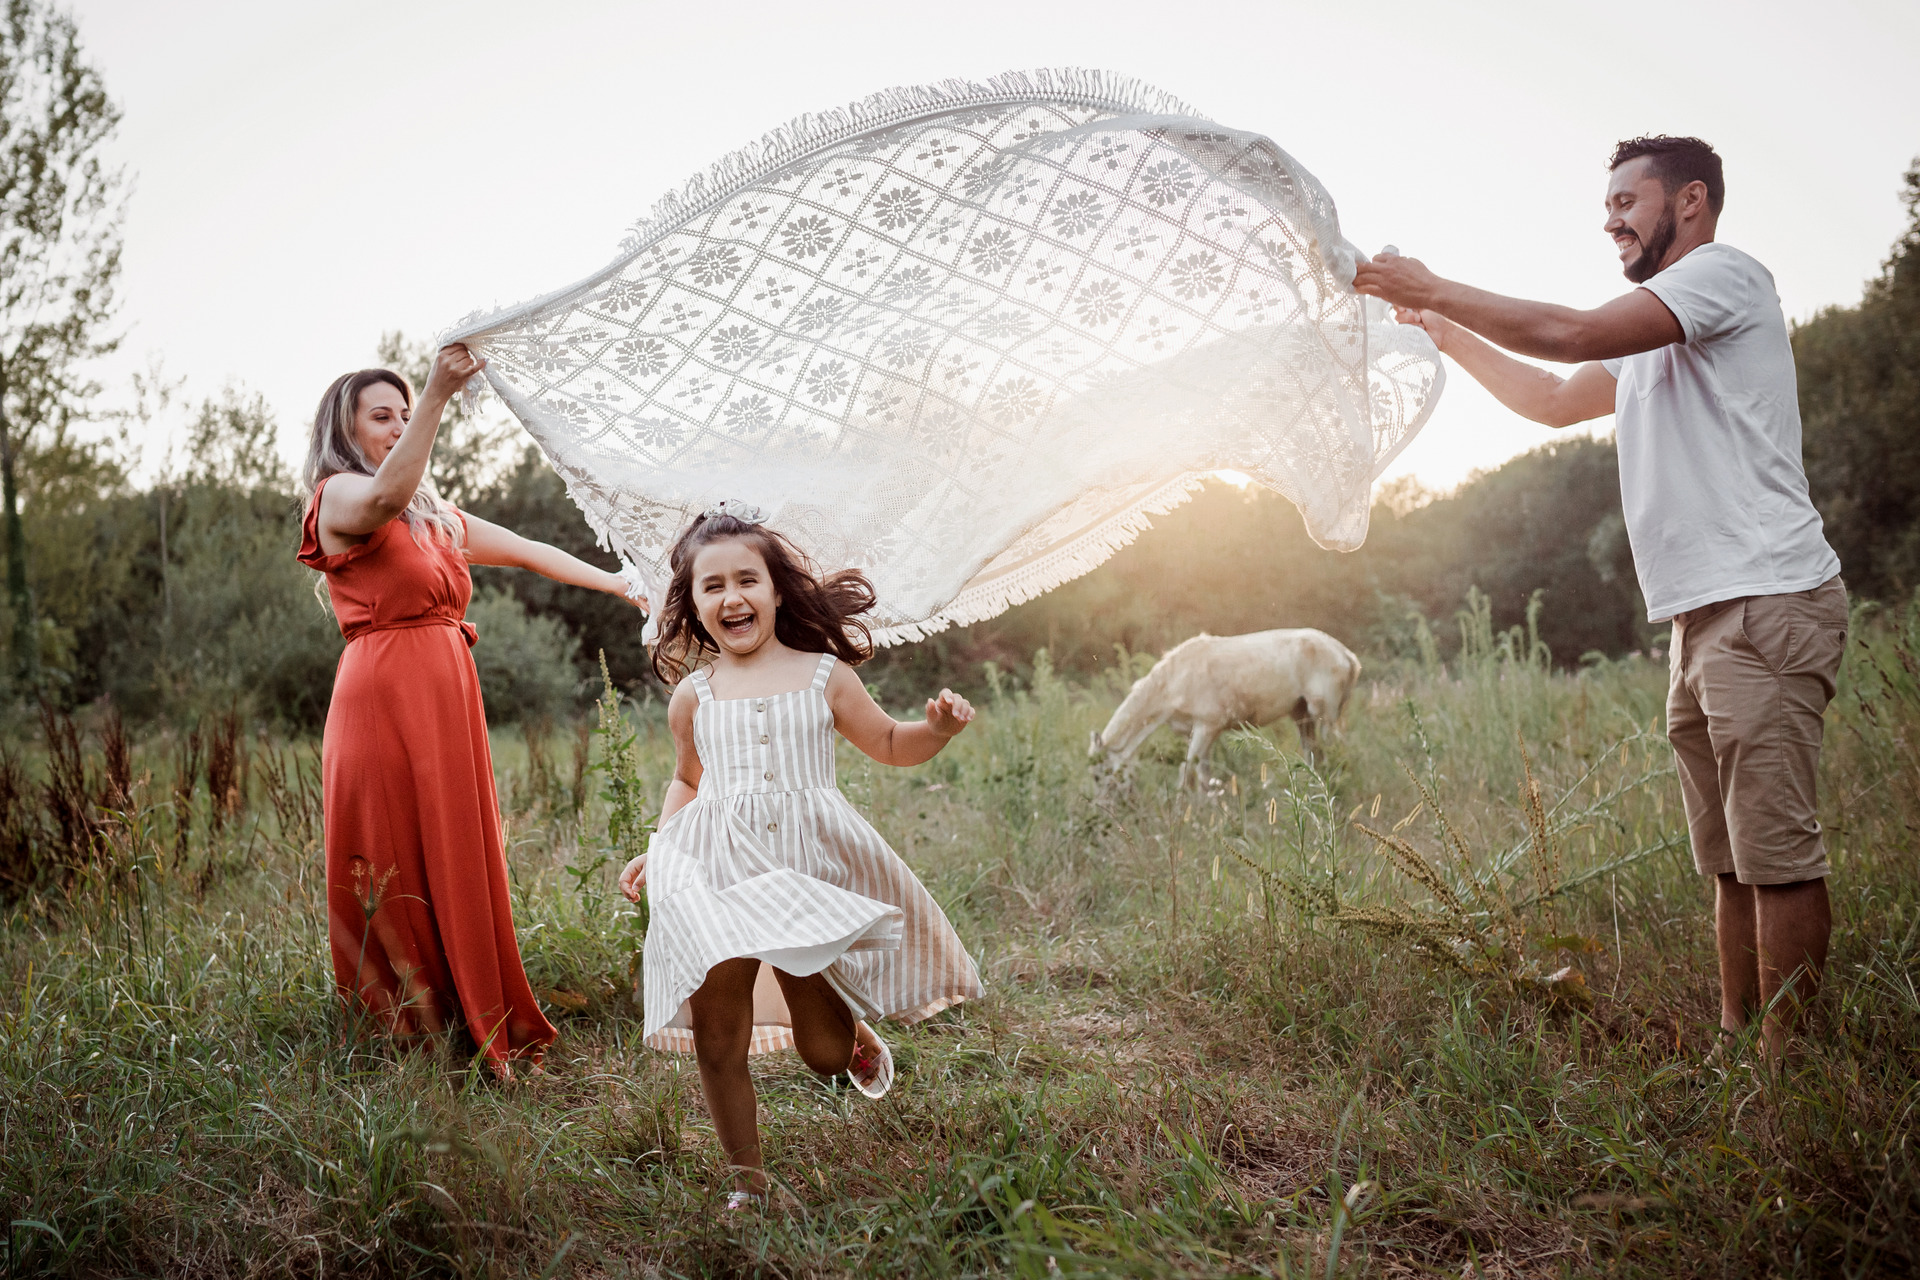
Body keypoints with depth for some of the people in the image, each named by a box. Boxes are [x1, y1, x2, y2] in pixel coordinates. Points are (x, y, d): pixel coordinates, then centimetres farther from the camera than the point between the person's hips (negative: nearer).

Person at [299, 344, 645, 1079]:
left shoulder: (436, 517, 23)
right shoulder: (338, 497, -1)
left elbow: (527, 551, 27)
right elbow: (386, 496, -25)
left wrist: (619, 584, 25)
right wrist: (439, 393, -34)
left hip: (447, 702, 7)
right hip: (384, 696, -7)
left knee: (459, 870, 9)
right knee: (398, 876, -5)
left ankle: (479, 1036, 15)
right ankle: (406, 1041, 0)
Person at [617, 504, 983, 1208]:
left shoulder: (824, 675, 5)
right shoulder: (692, 696, 9)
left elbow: (889, 744, 15)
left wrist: (937, 727, -5)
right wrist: (656, 850, 13)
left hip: (808, 871, -1)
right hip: (716, 878, 1)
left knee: (825, 1055, 5)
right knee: (718, 1042, -3)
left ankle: (856, 1035, 43)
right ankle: (746, 1178, 17)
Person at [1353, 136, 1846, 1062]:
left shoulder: (1725, 272, -3)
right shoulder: (1653, 341, 26)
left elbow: (1570, 334, -14)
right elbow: (1554, 398, 34)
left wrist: (1436, 289, -4)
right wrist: (1443, 330, 30)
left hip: (1766, 601, -10)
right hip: (1706, 616, 10)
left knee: (1776, 849, -10)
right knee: (1731, 856, 11)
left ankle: (1787, 1073, -7)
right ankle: (1737, 1040, 16)